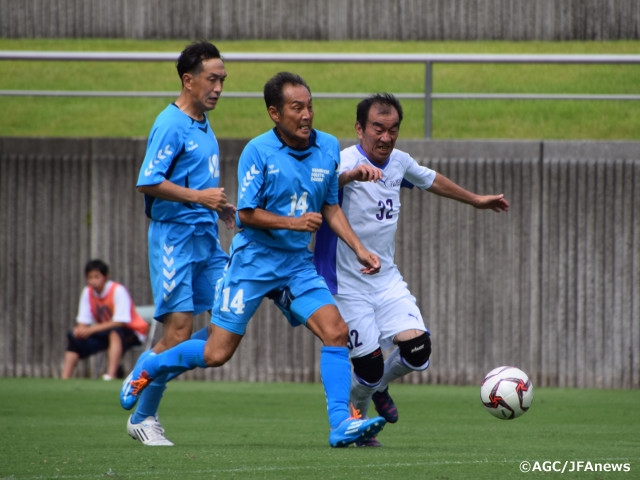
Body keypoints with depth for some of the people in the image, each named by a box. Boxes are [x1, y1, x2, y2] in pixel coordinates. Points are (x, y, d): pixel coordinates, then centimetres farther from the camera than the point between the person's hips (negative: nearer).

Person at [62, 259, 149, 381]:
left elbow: (120, 322, -26)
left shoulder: (118, 291, -20)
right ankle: (65, 379, -6)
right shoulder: (87, 292, -3)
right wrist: (80, 329, -26)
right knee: (73, 337, -8)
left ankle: (111, 374, -49)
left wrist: (92, 329, -31)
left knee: (115, 332, -38)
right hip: (105, 333, 6)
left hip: (131, 332, -6)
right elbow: (83, 322, -1)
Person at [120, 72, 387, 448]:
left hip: (298, 262, 5)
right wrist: (292, 222, -24)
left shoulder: (328, 147, 2)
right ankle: (148, 369, 24)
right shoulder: (259, 151, -14)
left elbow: (330, 207, 13)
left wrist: (359, 248, 5)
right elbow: (247, 214, -13)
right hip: (254, 259, -5)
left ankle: (342, 424, -14)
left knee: (336, 332, -15)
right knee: (217, 353, -2)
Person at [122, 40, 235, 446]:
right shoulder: (171, 125, -12)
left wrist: (222, 208, 13)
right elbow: (149, 183, -18)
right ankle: (143, 418, 3)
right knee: (178, 330, -10)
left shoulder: (203, 124, 16)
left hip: (206, 237, 9)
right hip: (175, 236, -9)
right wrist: (198, 197, -21)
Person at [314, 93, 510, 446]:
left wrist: (475, 200, 40)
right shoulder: (347, 161, -18)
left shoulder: (399, 162, 5)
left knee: (417, 350, -11)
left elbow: (431, 180, 27)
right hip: (348, 282, -6)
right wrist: (352, 174, -64)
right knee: (369, 365, -6)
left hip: (387, 280, 6)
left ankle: (378, 387, 22)